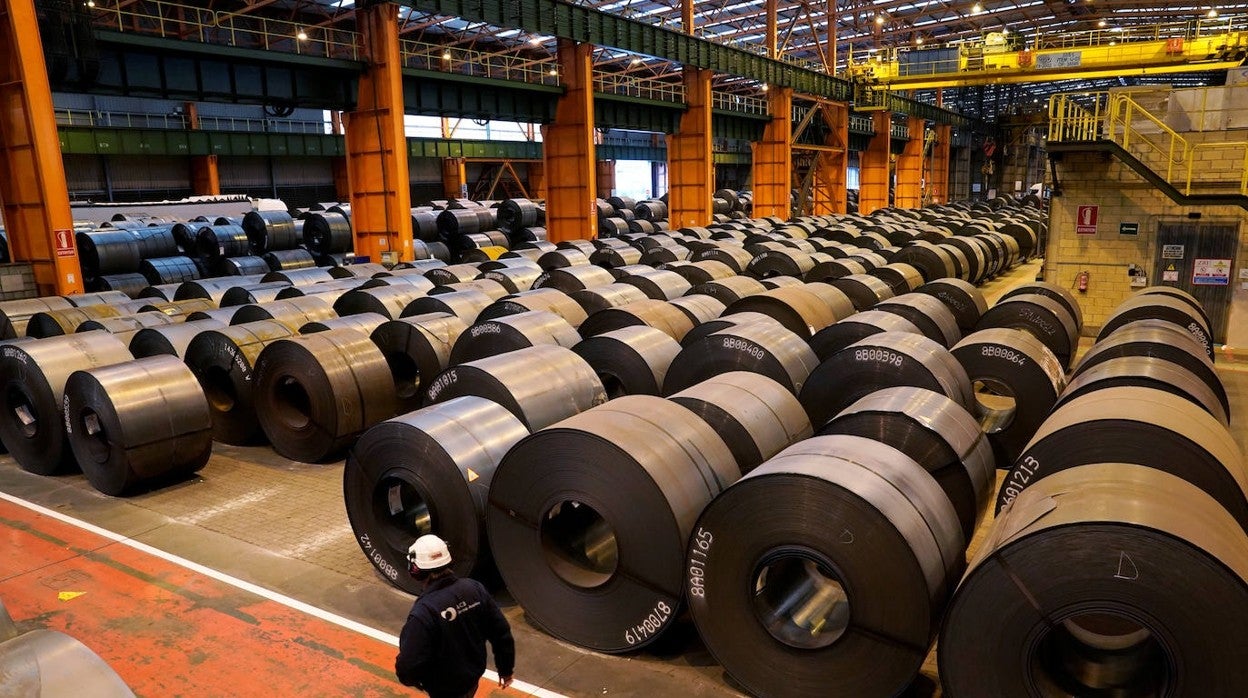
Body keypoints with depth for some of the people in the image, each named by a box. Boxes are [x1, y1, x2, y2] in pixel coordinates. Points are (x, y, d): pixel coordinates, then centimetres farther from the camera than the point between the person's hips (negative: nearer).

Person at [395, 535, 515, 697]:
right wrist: (506, 670, 8)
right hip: (473, 676, 5)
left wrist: (405, 676, -3)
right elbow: (501, 633, -7)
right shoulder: (474, 588, -15)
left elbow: (410, 665, -28)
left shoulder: (424, 611, -32)